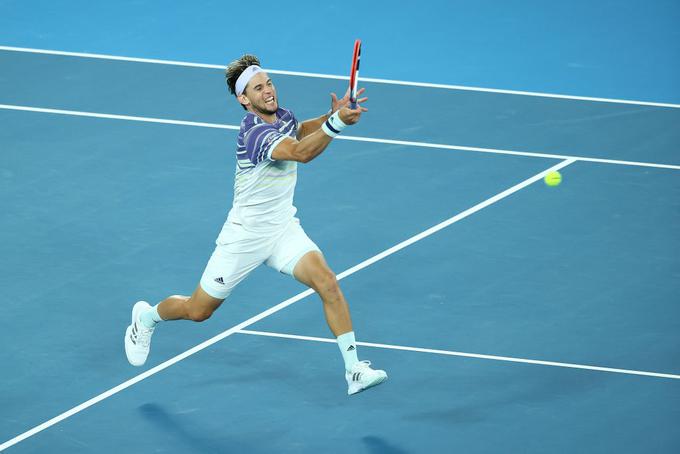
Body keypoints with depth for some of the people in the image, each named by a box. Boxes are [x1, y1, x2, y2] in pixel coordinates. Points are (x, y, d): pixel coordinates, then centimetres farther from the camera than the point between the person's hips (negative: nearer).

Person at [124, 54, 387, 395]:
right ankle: (147, 316, 43)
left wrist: (332, 115, 7)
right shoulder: (256, 133, -26)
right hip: (245, 235, -6)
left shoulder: (282, 116, 0)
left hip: (283, 230, 6)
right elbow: (301, 153, -44)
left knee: (327, 283, -18)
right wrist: (337, 122, -55)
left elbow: (301, 130, 27)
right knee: (198, 311, 9)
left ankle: (354, 371, -18)